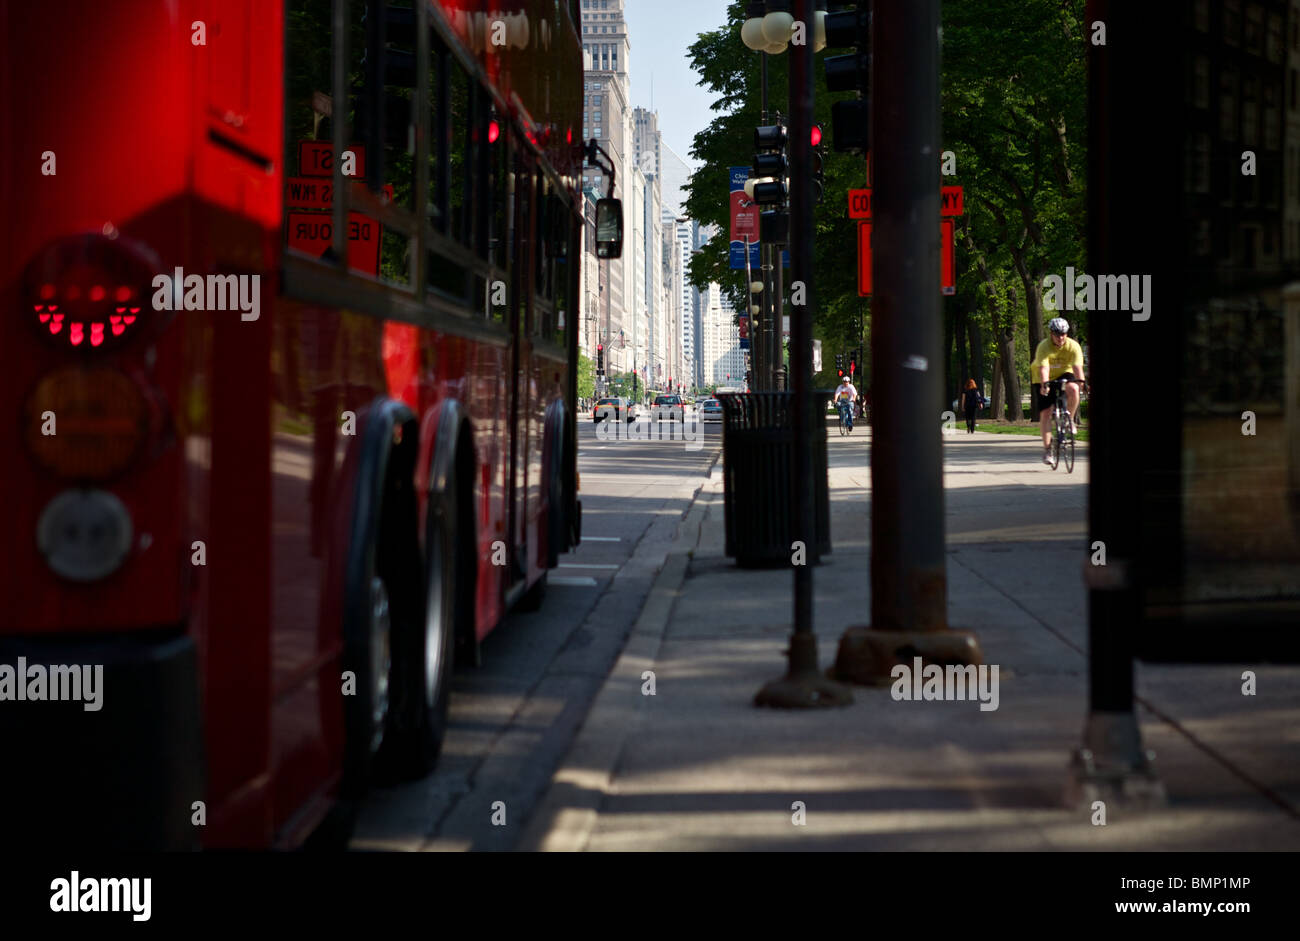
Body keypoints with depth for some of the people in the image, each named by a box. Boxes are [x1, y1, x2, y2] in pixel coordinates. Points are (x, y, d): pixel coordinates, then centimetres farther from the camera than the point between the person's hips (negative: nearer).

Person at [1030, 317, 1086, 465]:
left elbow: (1077, 366, -30)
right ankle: (1047, 449, 2)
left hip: (1064, 374, 1)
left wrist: (1081, 381, -49)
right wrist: (1044, 384, -53)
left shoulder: (1073, 346, -19)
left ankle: (1069, 419, -9)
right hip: (1045, 379, -1)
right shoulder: (1044, 347, -24)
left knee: (1073, 389, -34)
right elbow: (1043, 368, -36)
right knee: (1045, 412, -7)